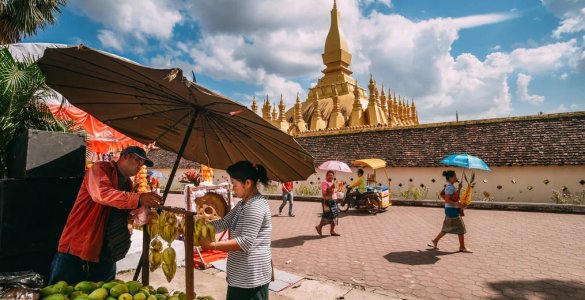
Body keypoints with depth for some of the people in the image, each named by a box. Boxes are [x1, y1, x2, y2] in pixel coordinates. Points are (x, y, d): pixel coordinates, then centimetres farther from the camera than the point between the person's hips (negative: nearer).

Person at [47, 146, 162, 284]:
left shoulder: (127, 184, 15)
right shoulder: (100, 169, -7)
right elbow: (101, 194, -28)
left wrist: (146, 207, 0)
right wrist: (138, 198, -35)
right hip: (77, 248, -7)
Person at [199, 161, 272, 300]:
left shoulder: (256, 206, -22)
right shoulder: (243, 204, 11)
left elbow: (246, 243, -27)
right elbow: (224, 223, 10)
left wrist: (212, 245, -24)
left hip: (251, 277, -10)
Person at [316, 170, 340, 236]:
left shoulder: (332, 182, 17)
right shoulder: (324, 182, -12)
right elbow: (324, 193, -23)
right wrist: (330, 188, -29)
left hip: (333, 201, 9)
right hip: (327, 201, -9)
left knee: (334, 216, 9)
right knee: (327, 215, -7)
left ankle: (332, 231, 17)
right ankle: (319, 227, 14)